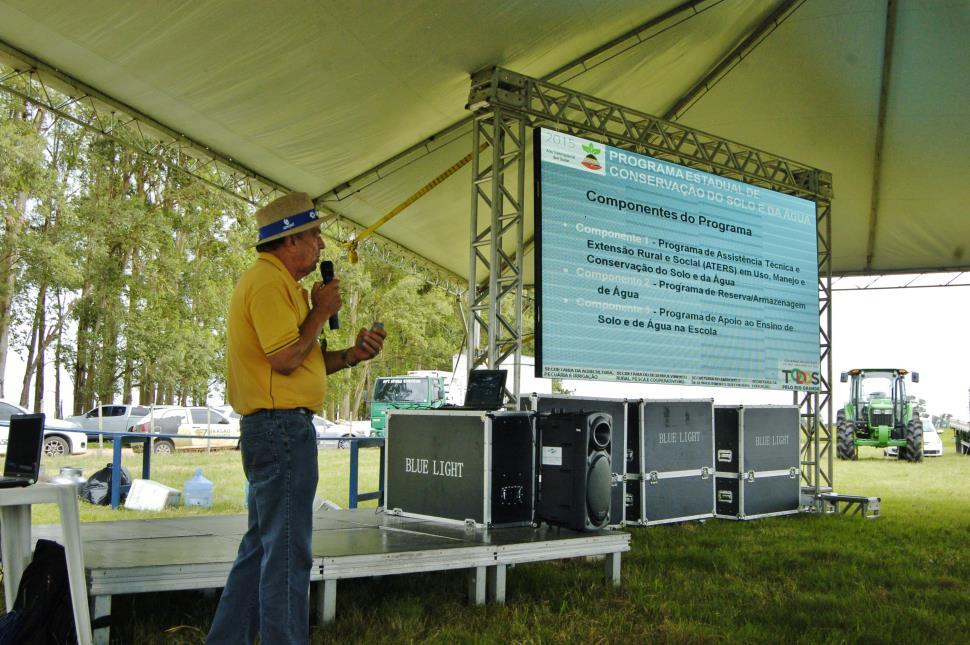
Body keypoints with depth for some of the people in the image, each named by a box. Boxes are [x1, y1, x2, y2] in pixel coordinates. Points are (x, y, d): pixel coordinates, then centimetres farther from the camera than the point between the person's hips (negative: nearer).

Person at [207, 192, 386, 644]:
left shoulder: (275, 281, 20)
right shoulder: (269, 282, -14)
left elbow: (300, 361, 20)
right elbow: (286, 359, -21)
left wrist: (350, 355, 6)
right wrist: (321, 311, -9)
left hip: (273, 428, 11)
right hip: (283, 426, -11)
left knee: (263, 544, 17)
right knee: (288, 551, -4)